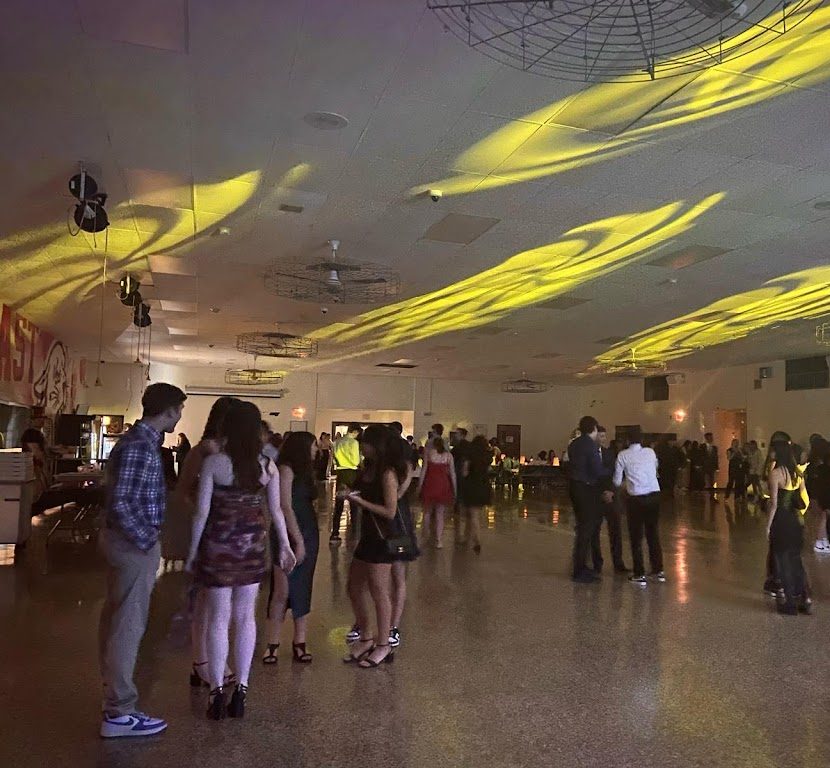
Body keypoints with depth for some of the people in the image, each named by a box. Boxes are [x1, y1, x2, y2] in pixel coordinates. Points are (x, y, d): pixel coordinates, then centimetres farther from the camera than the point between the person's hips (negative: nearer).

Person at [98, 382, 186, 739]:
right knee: (128, 624, -2)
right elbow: (120, 502, -26)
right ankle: (119, 713, 7)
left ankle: (114, 691, 33)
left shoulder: (139, 440, 10)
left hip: (122, 540, 10)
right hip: (133, 543, -10)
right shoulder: (140, 446, -22)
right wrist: (146, 542, -18)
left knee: (115, 617, 19)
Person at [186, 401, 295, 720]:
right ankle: (240, 691, 20)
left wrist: (193, 550, 2)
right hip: (253, 542, 2)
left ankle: (217, 692, 16)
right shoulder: (267, 465, -5)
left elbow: (202, 511, -10)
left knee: (218, 618, 9)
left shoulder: (213, 462, -13)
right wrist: (285, 545, 13)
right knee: (246, 616, 12)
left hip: (218, 542, -2)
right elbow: (276, 510, 1)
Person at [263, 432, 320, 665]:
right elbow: (286, 507, -14)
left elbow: (309, 503, 10)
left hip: (309, 534, 7)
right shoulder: (286, 469, -9)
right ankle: (272, 644, 7)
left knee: (303, 591, 8)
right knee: (282, 591, -5)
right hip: (289, 536, -7)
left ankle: (299, 643, 14)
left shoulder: (305, 471, 15)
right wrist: (298, 540, -15)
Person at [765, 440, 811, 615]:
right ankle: (805, 599, 19)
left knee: (783, 561, 6)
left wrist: (768, 525, -8)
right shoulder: (798, 472, 5)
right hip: (797, 520, 6)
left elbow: (774, 504, -15)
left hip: (782, 521, -6)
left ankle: (790, 603, 13)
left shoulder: (776, 472, -15)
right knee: (795, 560, 18)